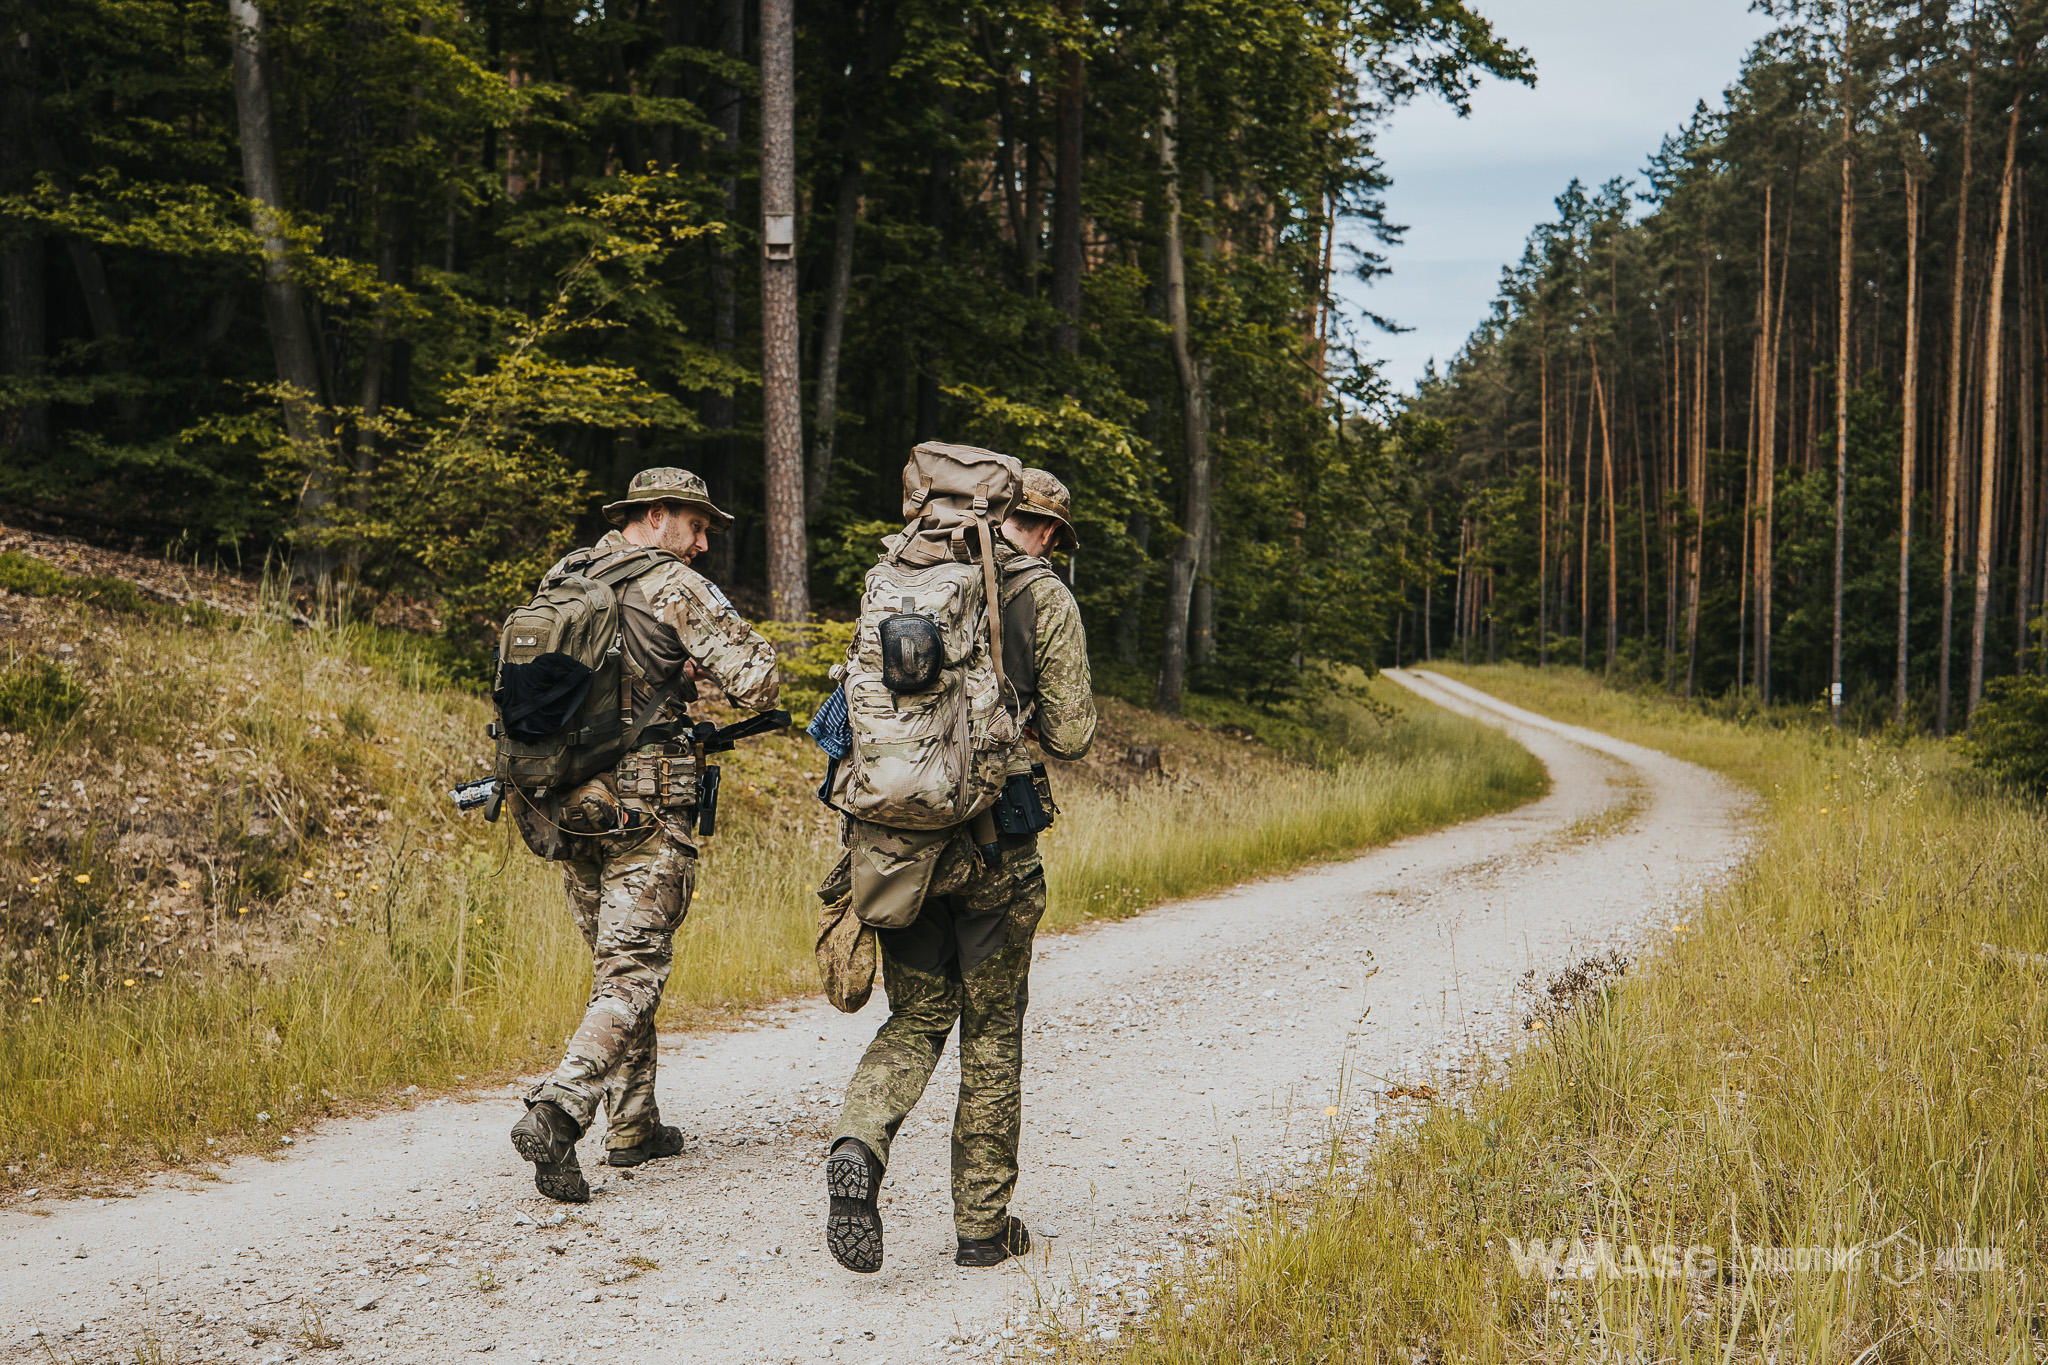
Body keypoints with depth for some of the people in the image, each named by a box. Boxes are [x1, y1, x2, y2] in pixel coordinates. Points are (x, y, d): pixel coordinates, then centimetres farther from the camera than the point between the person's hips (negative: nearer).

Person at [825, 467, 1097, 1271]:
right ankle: (983, 1225, 16)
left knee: (917, 1016, 14)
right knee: (992, 1029, 9)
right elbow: (1070, 736, -3)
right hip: (991, 840, -3)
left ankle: (860, 1143, -14)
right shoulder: (1045, 598, -3)